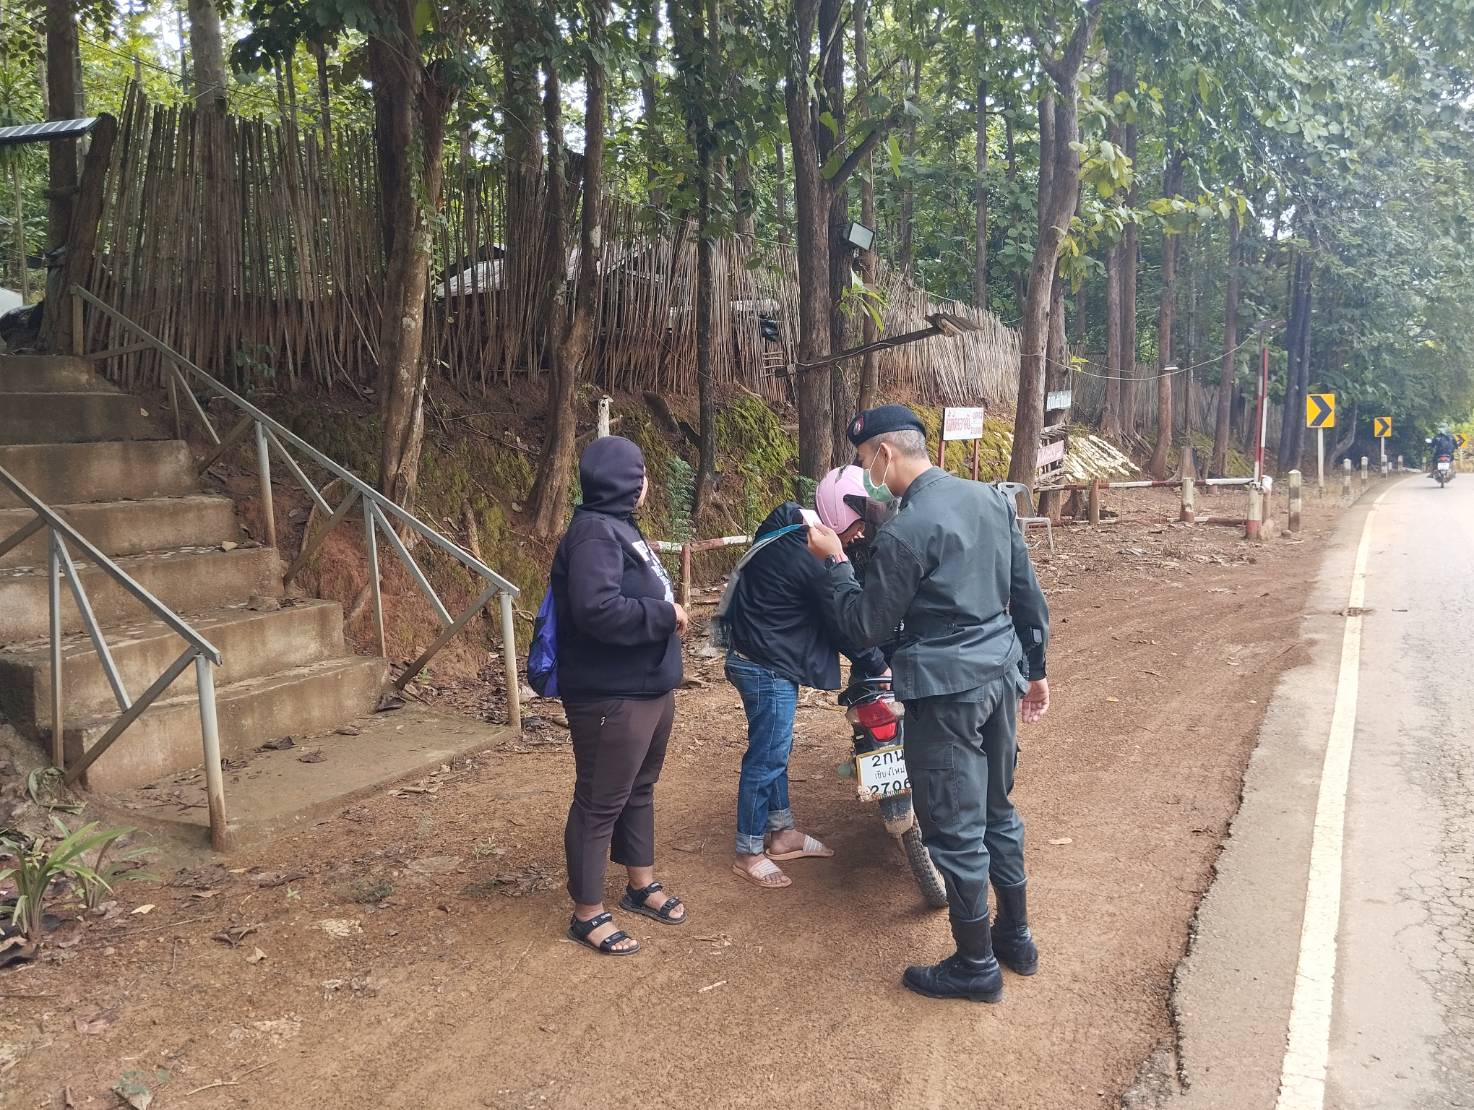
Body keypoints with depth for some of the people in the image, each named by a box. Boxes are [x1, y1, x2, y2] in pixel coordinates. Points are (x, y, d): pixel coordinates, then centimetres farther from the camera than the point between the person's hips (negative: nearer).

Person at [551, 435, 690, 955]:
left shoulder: (619, 526, 13)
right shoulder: (594, 532, -20)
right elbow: (597, 609, -31)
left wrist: (667, 611, 3)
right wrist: (666, 614, -20)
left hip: (650, 689, 11)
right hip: (611, 698, -10)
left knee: (640, 790, 21)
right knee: (600, 802, 2)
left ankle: (641, 884, 37)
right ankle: (588, 913, 14)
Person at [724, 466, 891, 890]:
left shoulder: (789, 523, 3)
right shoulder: (813, 558, -25)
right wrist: (879, 667, -2)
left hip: (764, 658, 10)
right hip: (767, 666, -10)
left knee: (776, 750, 19)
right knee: (767, 757, 0)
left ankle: (782, 832, 33)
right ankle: (748, 853, 13)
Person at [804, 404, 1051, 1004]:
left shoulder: (902, 533, -19)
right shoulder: (990, 498, 4)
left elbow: (866, 630, -11)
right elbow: (1027, 593, 10)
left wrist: (835, 562, -1)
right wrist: (1035, 668, 19)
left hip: (945, 691, -8)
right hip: (1002, 674, 8)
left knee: (956, 830, 5)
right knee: (997, 809, 21)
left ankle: (976, 965, 18)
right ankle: (1016, 937, 35)